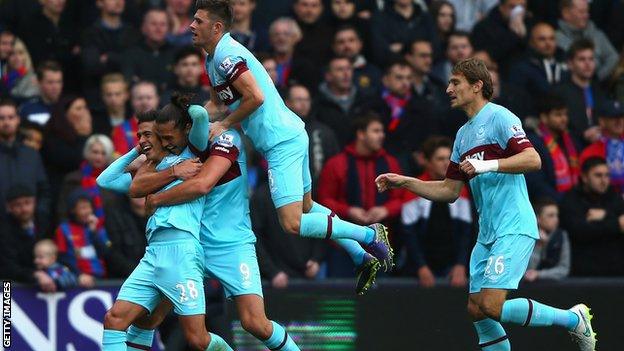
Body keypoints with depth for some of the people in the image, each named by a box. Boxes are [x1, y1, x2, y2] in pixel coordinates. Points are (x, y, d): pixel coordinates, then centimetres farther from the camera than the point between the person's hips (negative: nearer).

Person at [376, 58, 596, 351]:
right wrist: (404, 182, 14)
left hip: (514, 228, -9)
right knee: (476, 310, 4)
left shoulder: (499, 117, -7)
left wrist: (487, 165, -26)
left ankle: (574, 319, -3)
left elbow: (533, 160, -19)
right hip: (487, 234, 9)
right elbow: (449, 191, 22)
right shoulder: (463, 134, 19)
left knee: (492, 306, -18)